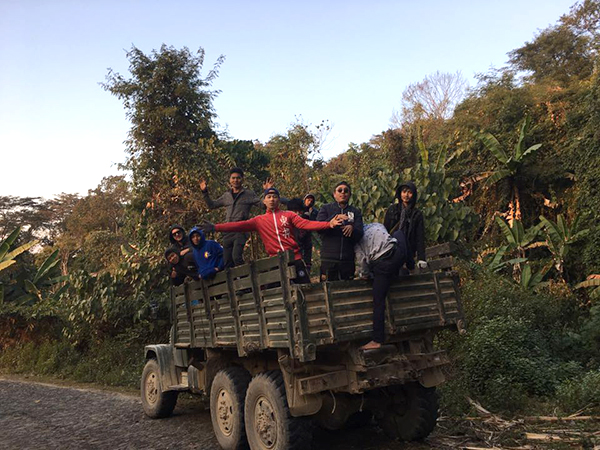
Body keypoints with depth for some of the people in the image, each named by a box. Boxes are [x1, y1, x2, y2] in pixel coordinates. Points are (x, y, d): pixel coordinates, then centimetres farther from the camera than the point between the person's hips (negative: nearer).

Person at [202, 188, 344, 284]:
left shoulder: (288, 215, 7)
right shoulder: (259, 220, 10)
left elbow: (306, 224, -5)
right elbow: (239, 226, 0)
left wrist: (328, 224, -20)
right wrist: (216, 227, -11)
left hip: (295, 258, -1)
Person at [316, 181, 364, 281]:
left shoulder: (355, 212, 13)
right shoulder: (326, 209, 10)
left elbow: (359, 234, 2)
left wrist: (352, 229, -20)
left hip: (348, 259, 2)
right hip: (329, 259, -2)